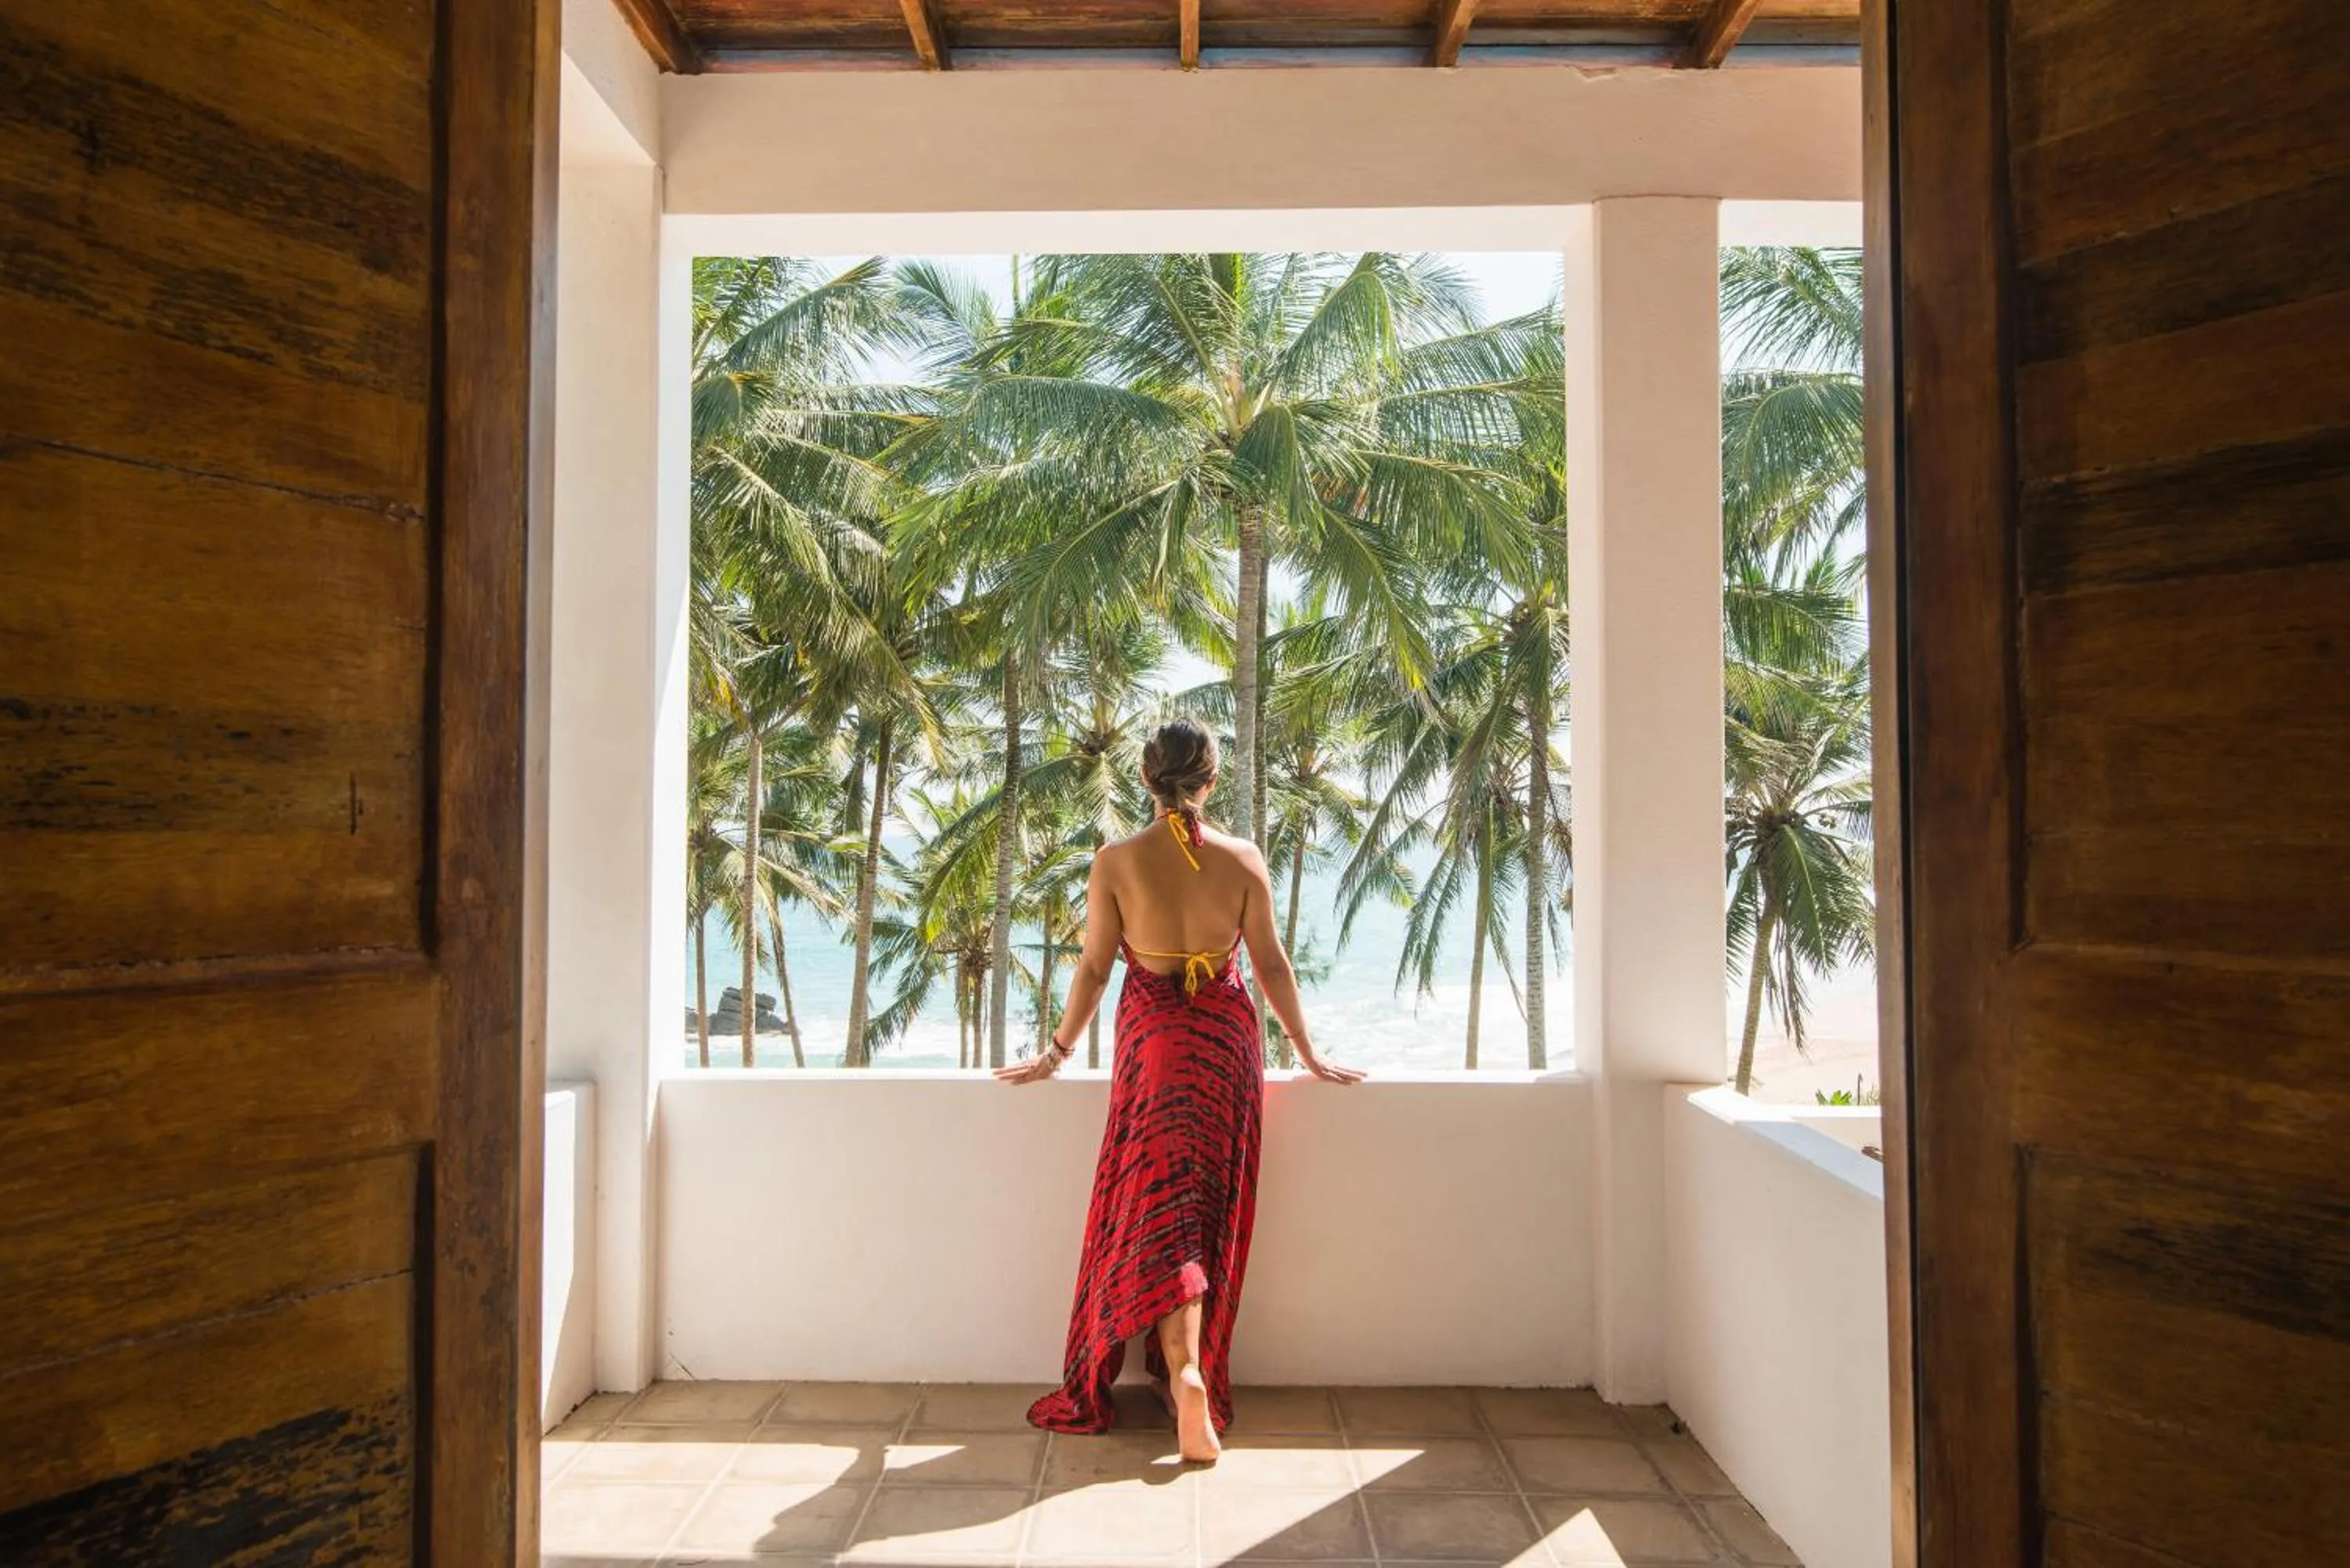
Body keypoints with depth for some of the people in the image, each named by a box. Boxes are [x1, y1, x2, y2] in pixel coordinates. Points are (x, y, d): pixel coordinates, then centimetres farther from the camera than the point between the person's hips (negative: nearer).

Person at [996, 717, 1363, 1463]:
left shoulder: (1116, 862, -9)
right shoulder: (1242, 859, -5)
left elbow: (1093, 968, -3)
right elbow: (1272, 965, 0)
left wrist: (1058, 1052, 10)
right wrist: (1308, 1054, 11)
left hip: (1154, 1039, -2)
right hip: (1228, 1038, 2)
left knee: (1161, 1206, 4)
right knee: (1211, 1206, 13)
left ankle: (1185, 1374, -12)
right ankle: (1195, 1377, 26)